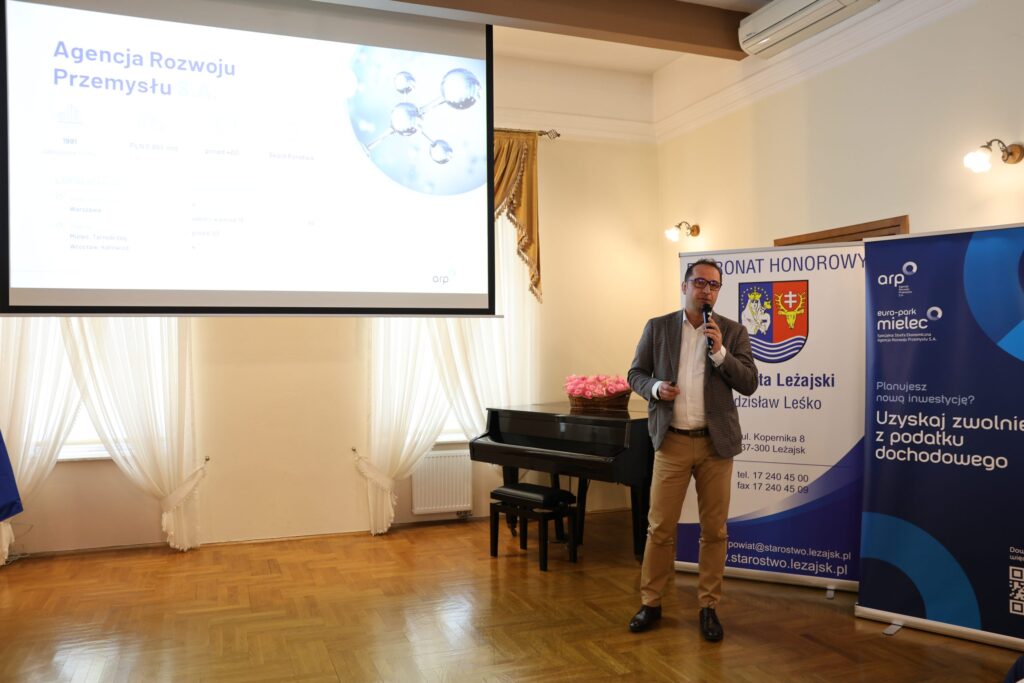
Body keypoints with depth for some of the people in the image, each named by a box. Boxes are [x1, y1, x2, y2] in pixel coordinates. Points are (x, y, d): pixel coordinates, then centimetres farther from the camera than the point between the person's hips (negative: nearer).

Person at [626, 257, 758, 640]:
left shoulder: (733, 332, 3)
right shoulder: (657, 328, 4)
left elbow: (749, 384, -3)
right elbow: (636, 373, 8)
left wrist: (720, 352, -17)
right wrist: (655, 388, -13)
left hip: (716, 442, 1)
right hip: (672, 441, 0)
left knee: (714, 530, 6)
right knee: (660, 527, 4)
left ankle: (708, 607, 21)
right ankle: (650, 603, 19)